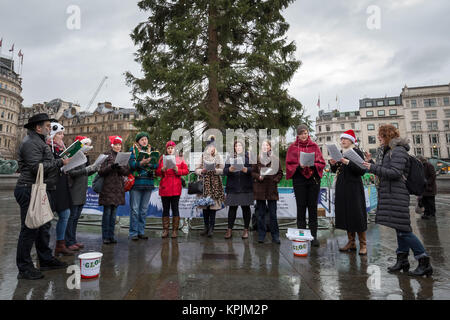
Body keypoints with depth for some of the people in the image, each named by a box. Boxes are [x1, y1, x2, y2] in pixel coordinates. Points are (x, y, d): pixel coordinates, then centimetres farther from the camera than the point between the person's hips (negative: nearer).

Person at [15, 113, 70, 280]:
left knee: (44, 226, 16)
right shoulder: (30, 142, -12)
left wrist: (60, 163, 11)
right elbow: (37, 167, -22)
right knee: (29, 228, -4)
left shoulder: (39, 141, 22)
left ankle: (46, 260, 28)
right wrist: (60, 162, -18)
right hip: (30, 190, -11)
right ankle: (24, 268, 6)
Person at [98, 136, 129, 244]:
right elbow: (100, 171, -5)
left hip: (118, 188, 4)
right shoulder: (106, 155, 1)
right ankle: (105, 237, 8)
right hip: (108, 187, -4)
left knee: (114, 213, 8)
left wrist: (120, 168, -14)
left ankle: (111, 236, 15)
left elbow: (127, 171, 6)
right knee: (107, 212, -1)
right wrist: (111, 167, -21)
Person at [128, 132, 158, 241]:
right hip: (136, 182, -4)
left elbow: (156, 164, 4)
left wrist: (147, 163, -17)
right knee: (135, 209, -2)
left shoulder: (151, 150, 15)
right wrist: (141, 163, -28)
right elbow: (131, 163, -10)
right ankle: (133, 233, 7)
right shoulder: (133, 150, 5)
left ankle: (141, 231, 19)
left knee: (144, 209, 10)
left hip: (148, 183, 4)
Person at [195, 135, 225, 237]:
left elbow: (222, 170, 1)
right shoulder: (202, 156, 9)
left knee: (213, 206, -6)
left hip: (215, 184, -1)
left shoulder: (218, 157, 6)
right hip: (204, 183, 2)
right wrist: (202, 171, -12)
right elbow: (196, 169, 8)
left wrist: (215, 170, -16)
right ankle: (206, 227, 17)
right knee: (204, 206, 4)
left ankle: (211, 228, 2)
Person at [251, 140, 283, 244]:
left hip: (272, 189, 0)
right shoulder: (257, 159, 6)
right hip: (260, 189, 0)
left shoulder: (275, 159, 7)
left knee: (273, 214, 3)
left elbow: (280, 173, 9)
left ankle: (275, 236, 14)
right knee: (261, 214, 6)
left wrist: (276, 179, -7)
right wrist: (259, 176, -13)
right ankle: (261, 235, 16)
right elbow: (252, 172, 5)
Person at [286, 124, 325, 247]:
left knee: (313, 208, 4)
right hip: (299, 180, -1)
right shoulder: (292, 147, 6)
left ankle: (314, 236, 11)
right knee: (301, 208, 1)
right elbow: (289, 164, 2)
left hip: (313, 179, 1)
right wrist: (299, 166, -16)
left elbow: (321, 162, 5)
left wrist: (312, 165, -14)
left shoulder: (314, 146, 10)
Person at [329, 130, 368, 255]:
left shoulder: (357, 152, -5)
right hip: (341, 187, 6)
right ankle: (351, 242, 19)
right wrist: (333, 164, -4)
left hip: (354, 187, -6)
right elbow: (335, 171, 16)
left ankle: (363, 245, 8)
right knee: (345, 214, 8)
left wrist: (348, 163, -24)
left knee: (357, 215, -3)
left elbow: (362, 171, -14)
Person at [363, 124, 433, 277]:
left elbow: (395, 173, -20)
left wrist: (374, 168, -18)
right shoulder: (390, 150, 17)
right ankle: (402, 260, 23)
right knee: (400, 230, 14)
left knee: (404, 230, -6)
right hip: (392, 195, 10)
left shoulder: (398, 151, -12)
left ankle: (424, 262, 5)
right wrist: (373, 165, 12)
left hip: (397, 195, -10)